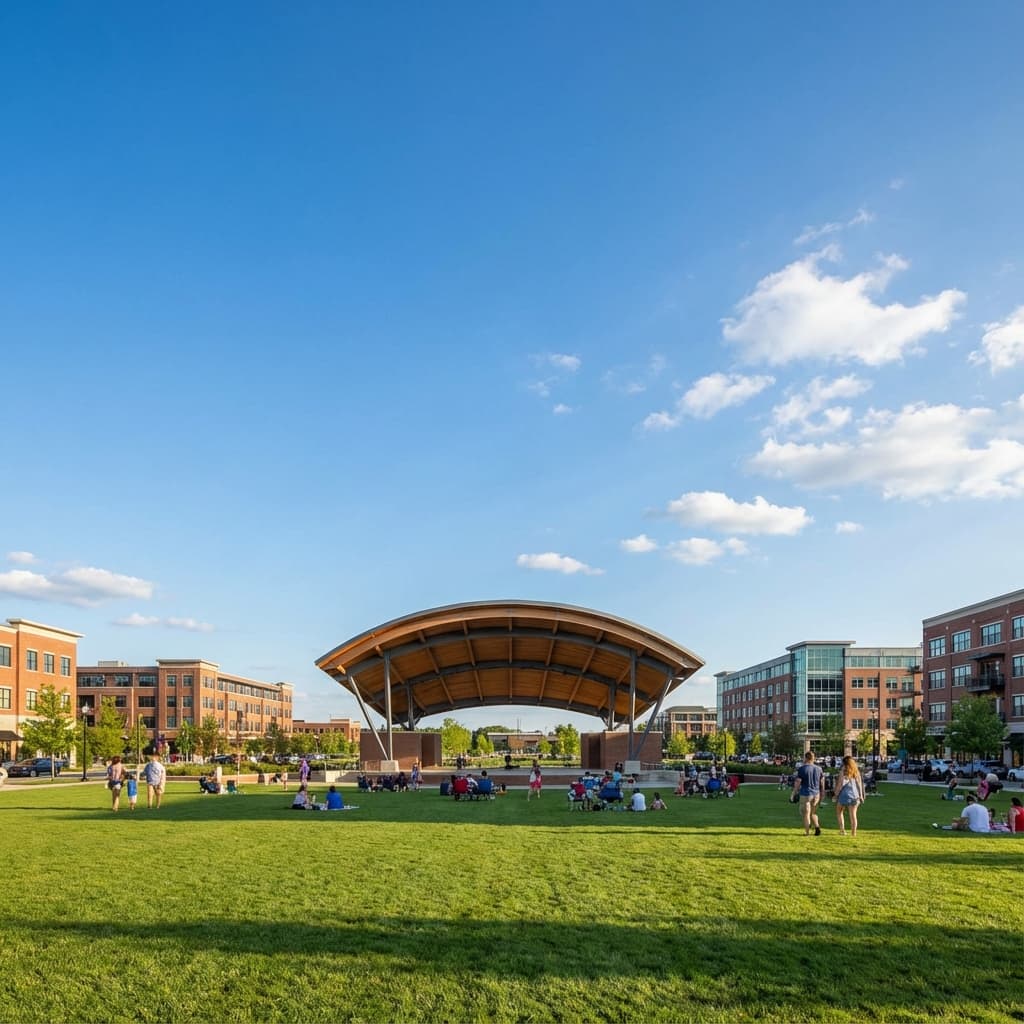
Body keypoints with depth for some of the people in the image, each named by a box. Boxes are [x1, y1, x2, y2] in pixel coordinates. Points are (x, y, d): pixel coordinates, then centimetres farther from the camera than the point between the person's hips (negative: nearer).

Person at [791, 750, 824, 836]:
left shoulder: (802, 769, -11)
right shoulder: (818, 769, 5)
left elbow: (797, 782, -11)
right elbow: (821, 783, 10)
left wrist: (793, 794, -3)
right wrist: (821, 795, 19)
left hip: (805, 794, -5)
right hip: (816, 794, 5)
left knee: (806, 814, 4)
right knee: (813, 813, 18)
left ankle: (807, 832, 6)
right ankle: (817, 827, -1)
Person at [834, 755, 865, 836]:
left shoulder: (843, 771, -11)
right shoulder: (856, 771, 4)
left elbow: (840, 784, -12)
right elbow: (859, 784, 8)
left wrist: (836, 794, -2)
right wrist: (861, 795, 14)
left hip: (845, 794, -4)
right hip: (854, 795, 4)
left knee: (839, 812, 14)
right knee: (853, 814, 9)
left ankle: (842, 830, 6)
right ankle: (854, 832, 9)